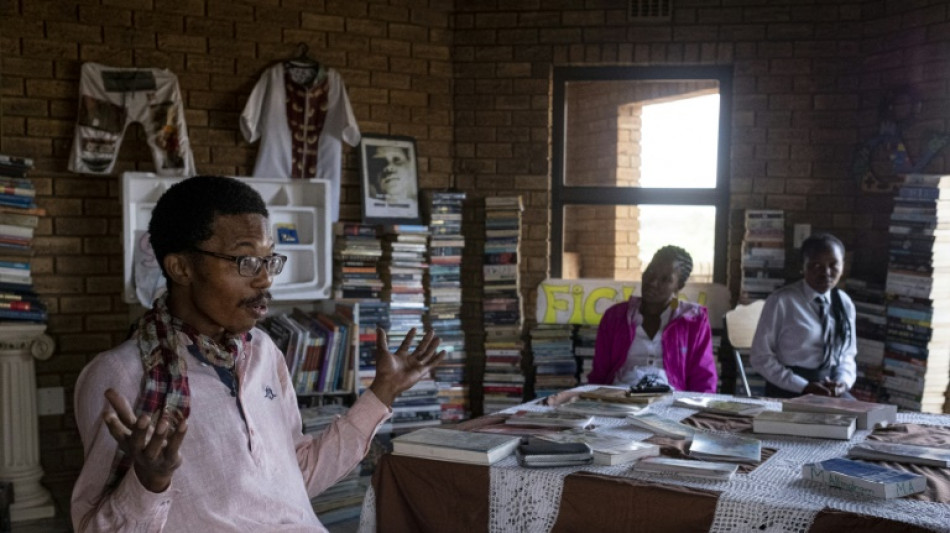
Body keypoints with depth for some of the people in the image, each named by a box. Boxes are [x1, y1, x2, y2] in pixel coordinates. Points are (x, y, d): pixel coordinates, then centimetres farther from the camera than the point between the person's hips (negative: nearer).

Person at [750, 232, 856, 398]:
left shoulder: (845, 303, 8)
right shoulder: (781, 301, -8)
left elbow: (848, 354, 15)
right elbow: (760, 357, -8)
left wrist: (843, 382, -7)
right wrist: (804, 387, -15)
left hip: (832, 390, 5)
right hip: (789, 390, -5)